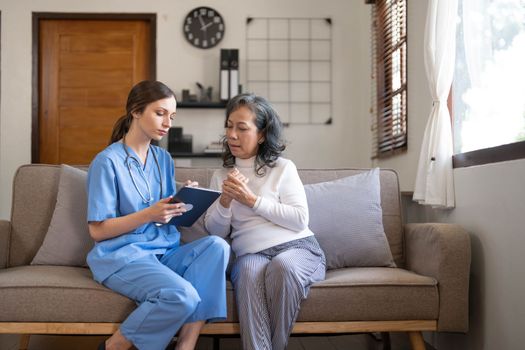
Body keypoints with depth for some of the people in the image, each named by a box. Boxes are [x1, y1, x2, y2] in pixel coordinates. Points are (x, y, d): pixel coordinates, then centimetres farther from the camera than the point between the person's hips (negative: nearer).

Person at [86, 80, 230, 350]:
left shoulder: (164, 159, 13)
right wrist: (148, 214, -21)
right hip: (123, 255, -6)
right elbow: (97, 230, -10)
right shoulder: (107, 162, -7)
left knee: (216, 246, -22)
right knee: (182, 296, -31)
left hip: (164, 250, 7)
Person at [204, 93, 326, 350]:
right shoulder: (220, 176, 16)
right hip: (251, 252, 1)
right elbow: (215, 232, 11)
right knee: (249, 274, -34)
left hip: (297, 245, -1)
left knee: (282, 266, -35)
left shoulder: (283, 168, 6)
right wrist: (225, 201, -9)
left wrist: (252, 200, -9)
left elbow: (300, 220, -5)